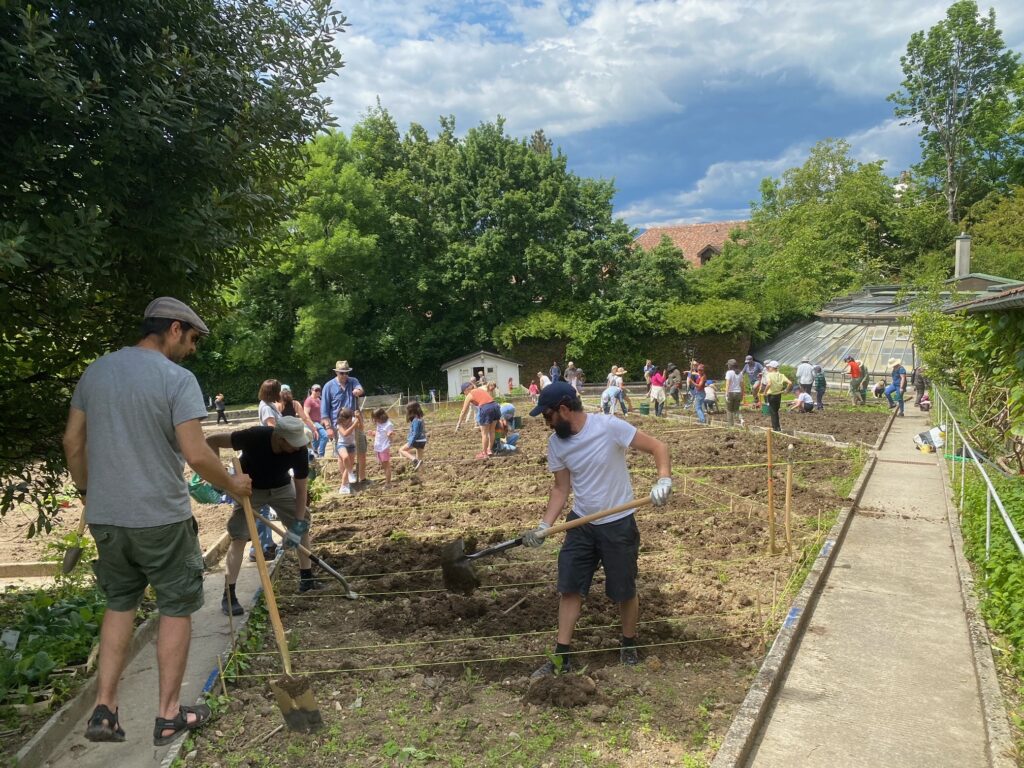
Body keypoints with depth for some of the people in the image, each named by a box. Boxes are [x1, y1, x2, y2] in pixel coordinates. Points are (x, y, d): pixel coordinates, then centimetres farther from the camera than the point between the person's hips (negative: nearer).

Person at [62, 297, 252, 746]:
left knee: (119, 605, 20)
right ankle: (169, 716, 18)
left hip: (104, 518, 6)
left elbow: (72, 442, 11)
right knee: (176, 609, 9)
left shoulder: (94, 371, 6)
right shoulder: (177, 378, -14)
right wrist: (232, 484, -3)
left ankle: (104, 711, 21)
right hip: (161, 519, -6)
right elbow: (196, 455, -19)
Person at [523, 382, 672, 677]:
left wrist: (664, 479, -33)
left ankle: (629, 646, 35)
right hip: (581, 524, 4)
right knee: (569, 589, 5)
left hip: (618, 524, -4)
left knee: (624, 592, 9)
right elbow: (561, 488, 3)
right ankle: (563, 656, 18)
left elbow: (658, 447, -16)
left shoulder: (609, 426, -22)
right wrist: (544, 526, -6)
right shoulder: (556, 443, -5)